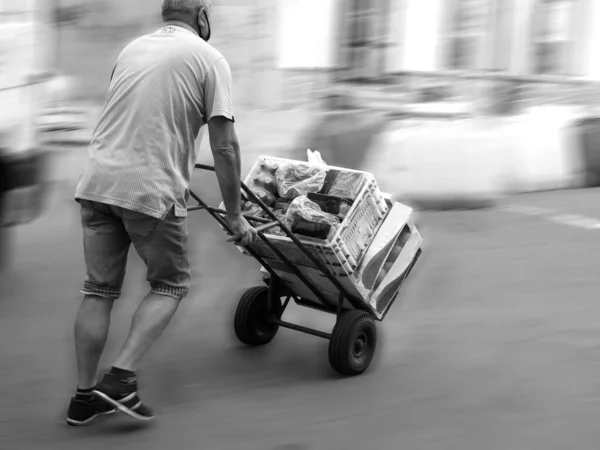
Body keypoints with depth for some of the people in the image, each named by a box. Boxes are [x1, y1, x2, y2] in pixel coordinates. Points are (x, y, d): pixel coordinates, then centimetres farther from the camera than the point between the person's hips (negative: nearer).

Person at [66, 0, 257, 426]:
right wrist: (235, 216, 2)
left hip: (98, 181, 6)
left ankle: (85, 395, 18)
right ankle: (122, 378, 0)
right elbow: (225, 145, -4)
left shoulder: (132, 49, 18)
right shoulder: (209, 60, 0)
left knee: (99, 289, 14)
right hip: (151, 190, -5)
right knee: (171, 284, 13)